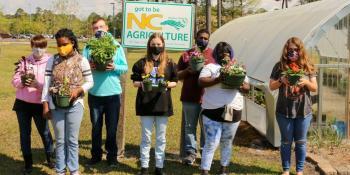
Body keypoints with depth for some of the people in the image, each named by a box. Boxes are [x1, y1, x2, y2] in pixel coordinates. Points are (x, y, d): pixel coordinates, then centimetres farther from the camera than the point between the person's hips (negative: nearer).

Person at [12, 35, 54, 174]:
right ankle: (28, 163, 23)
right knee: (24, 133, 10)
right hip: (22, 103, 3)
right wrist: (22, 81, -22)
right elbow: (14, 81, 0)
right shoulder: (24, 61, 2)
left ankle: (50, 158, 31)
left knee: (44, 132, 9)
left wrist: (37, 84, -30)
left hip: (39, 104, -2)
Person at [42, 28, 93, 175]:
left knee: (72, 140, 6)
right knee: (60, 140, 10)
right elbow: (47, 84, 1)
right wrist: (45, 105, -3)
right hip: (56, 105, 2)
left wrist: (78, 90, -18)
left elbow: (90, 82, 0)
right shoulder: (52, 60, 1)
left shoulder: (81, 61, -5)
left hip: (75, 105, -2)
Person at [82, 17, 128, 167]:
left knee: (112, 127, 7)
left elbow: (125, 68, 0)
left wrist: (114, 67, -18)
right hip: (94, 93, 1)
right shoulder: (88, 47, 3)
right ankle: (96, 155, 25)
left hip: (113, 93, -1)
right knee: (96, 127, 12)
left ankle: (112, 156, 21)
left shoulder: (116, 46, 2)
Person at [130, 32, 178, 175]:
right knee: (146, 137, 7)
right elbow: (135, 82, 6)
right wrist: (141, 84, -16)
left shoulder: (169, 63, 3)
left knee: (160, 138, 8)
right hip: (145, 103, 0)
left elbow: (174, 82, 7)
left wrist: (167, 85, -15)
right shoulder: (142, 63, 2)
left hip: (163, 104, 1)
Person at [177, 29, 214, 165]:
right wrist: (187, 71, -10)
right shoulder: (186, 55, 9)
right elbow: (178, 76, 11)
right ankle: (190, 152, 13)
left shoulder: (214, 55, 8)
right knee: (189, 126, 5)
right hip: (189, 97, 1)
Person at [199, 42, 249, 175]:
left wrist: (240, 86, -12)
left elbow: (247, 87, 11)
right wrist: (218, 79, -24)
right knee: (211, 144, -5)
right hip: (213, 111, -4)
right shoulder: (210, 67, 4)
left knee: (227, 143, 14)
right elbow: (201, 82, -11)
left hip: (233, 112, 4)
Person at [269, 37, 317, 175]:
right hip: (284, 111, -1)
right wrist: (281, 81, -19)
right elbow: (271, 86, 0)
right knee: (286, 141, 10)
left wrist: (306, 82, -19)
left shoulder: (307, 66, 0)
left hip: (303, 111, 1)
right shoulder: (280, 66, -2)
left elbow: (314, 88, 2)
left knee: (301, 141, 10)